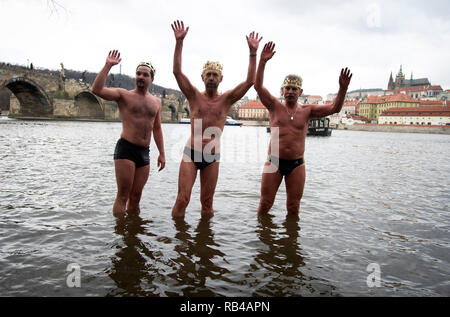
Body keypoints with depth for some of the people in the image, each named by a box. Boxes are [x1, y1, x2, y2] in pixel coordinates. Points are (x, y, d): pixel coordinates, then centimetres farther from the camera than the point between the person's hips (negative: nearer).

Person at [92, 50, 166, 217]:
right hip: (126, 149, -4)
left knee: (136, 195, 10)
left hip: (144, 152, 5)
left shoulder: (156, 102, 16)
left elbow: (157, 129, 20)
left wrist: (161, 153, 15)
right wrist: (108, 66, -14)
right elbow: (97, 90, -13)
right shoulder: (124, 95, 2)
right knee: (123, 195, -5)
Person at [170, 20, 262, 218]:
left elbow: (250, 81, -3)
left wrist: (253, 52, -8)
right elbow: (177, 72, -4)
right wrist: (179, 42, -10)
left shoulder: (226, 99, 5)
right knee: (182, 199, -5)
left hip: (212, 157, 1)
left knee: (207, 202, 10)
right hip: (191, 154, -1)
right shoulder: (194, 96, 4)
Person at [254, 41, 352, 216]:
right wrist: (262, 61, -20)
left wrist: (343, 88, -16)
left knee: (294, 207, 10)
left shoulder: (307, 110, 6)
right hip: (274, 162, -1)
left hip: (297, 164, 2)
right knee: (265, 203, 5)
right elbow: (258, 86, -10)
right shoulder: (275, 106, 2)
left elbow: (334, 108, 0)